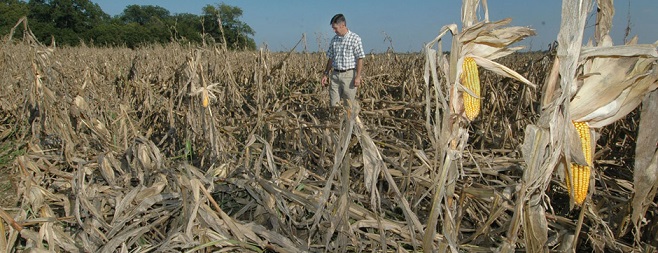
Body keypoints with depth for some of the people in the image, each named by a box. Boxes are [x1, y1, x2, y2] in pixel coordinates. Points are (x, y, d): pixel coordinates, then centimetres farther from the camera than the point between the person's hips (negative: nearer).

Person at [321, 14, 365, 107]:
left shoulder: (355, 38, -5)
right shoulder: (334, 40, 11)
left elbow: (360, 59, -8)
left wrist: (358, 76, -15)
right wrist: (325, 74, 13)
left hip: (349, 75, -5)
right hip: (335, 75, 5)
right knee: (333, 104, 4)